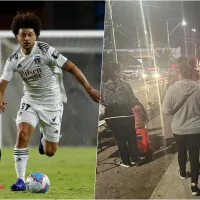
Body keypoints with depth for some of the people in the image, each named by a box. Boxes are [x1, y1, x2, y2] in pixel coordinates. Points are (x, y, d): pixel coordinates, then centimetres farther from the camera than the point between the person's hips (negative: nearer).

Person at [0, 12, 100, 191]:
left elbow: (71, 67, -18)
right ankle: (20, 181, -16)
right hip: (30, 102, 2)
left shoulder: (46, 51, -18)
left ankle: (44, 136, 40)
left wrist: (89, 88, -23)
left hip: (52, 104, -2)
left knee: (49, 152, 2)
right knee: (22, 134, -23)